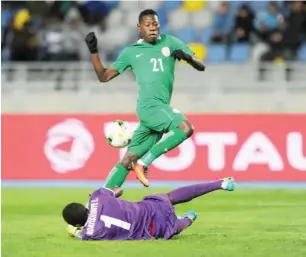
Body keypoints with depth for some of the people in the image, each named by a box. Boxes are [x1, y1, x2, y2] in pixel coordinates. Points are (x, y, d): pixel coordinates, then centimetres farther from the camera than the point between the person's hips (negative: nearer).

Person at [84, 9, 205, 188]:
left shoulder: (170, 43, 16)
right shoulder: (131, 52, 12)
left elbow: (200, 66, 13)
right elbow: (104, 76, 15)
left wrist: (187, 56, -9)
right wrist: (94, 51, 3)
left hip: (161, 109, 4)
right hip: (149, 106, -4)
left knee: (129, 159, 5)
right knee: (185, 127, -28)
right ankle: (144, 162, -19)